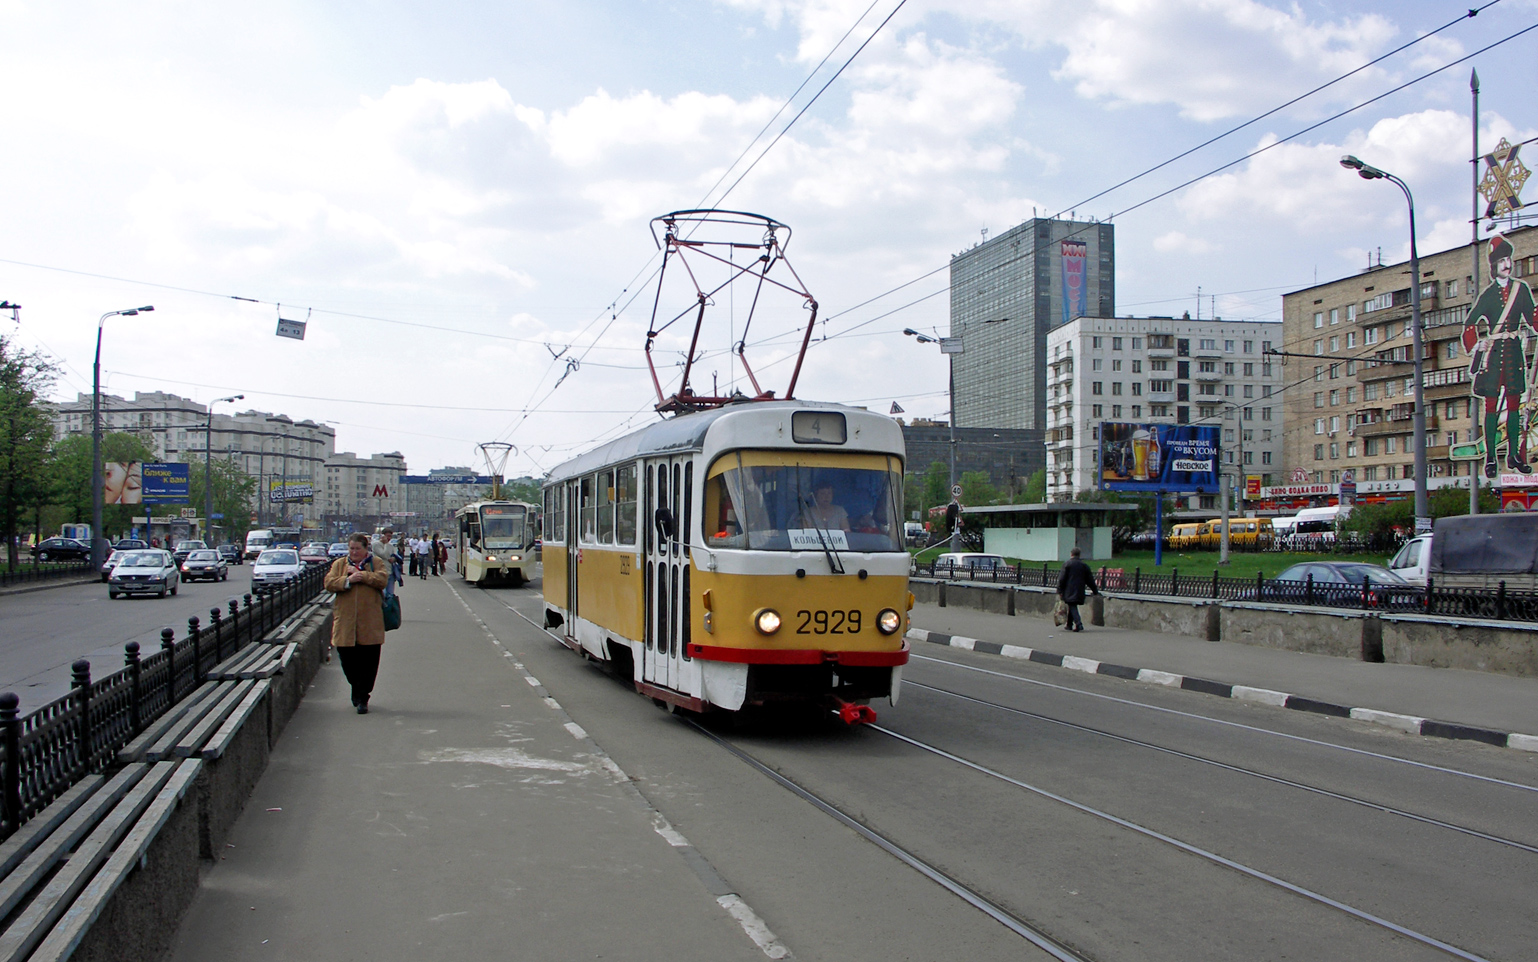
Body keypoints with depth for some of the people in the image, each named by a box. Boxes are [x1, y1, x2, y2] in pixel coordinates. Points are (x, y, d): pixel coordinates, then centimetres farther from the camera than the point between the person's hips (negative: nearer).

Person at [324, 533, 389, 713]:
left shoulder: (376, 563, 9)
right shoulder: (339, 564, 12)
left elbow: (382, 580, -9)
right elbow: (329, 583, -1)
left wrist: (361, 574, -11)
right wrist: (348, 580, -15)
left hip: (370, 623, -2)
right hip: (345, 622, 2)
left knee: (368, 662, -3)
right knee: (347, 659, 6)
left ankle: (362, 698, 5)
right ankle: (357, 688, 32)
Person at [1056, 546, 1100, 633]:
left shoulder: (1067, 565, -4)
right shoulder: (1084, 565, 9)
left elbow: (1062, 579, -8)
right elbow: (1090, 580, 12)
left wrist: (1059, 591, -4)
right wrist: (1095, 590, 20)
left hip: (1069, 591, -5)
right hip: (1080, 591, 5)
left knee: (1072, 607, -8)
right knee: (1072, 607, 17)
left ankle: (1078, 624, -25)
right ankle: (1070, 625, 22)